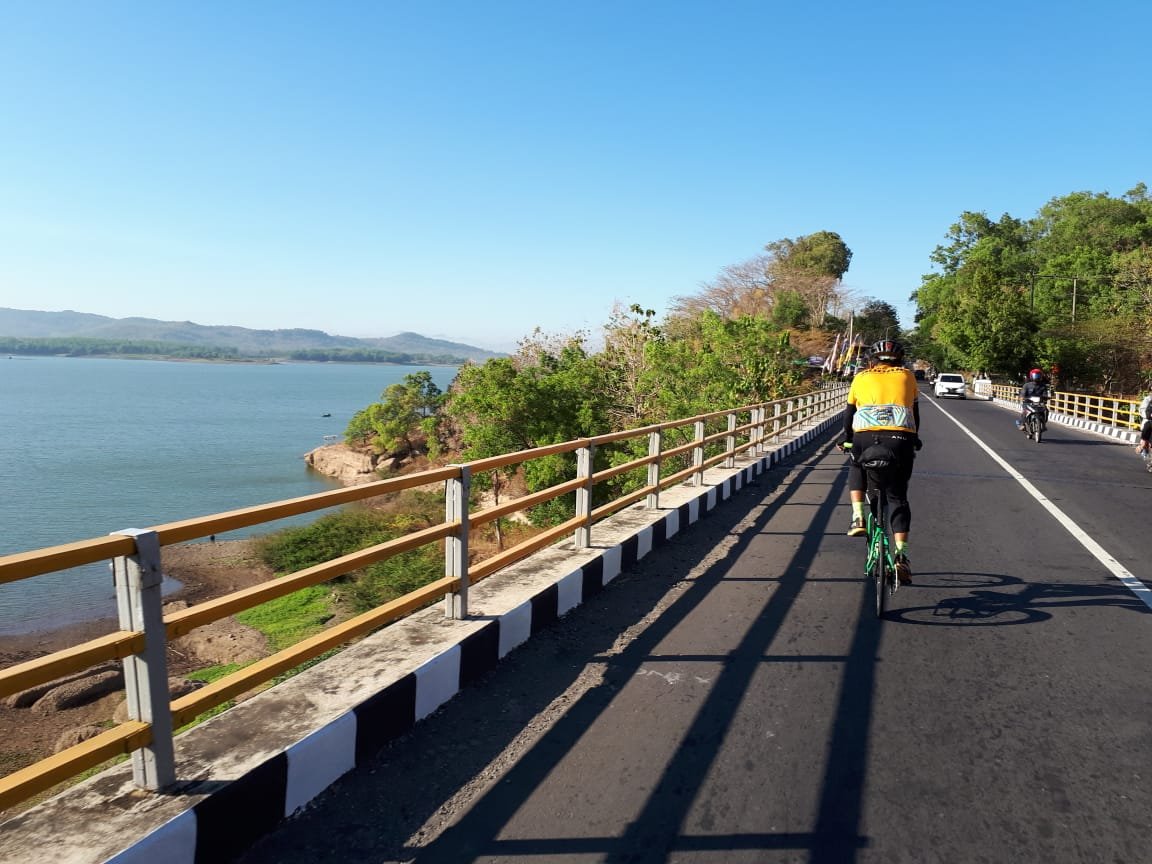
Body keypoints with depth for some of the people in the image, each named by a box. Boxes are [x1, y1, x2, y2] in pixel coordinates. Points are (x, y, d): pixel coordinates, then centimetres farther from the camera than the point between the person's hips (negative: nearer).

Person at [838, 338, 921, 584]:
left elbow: (849, 413, 26)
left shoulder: (861, 378, 21)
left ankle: (857, 517, 16)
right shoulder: (907, 376, 23)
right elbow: (915, 413, 29)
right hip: (900, 439, 0)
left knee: (857, 468, 33)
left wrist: (847, 440, 41)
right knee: (898, 498, 10)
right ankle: (901, 554, -2)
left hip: (865, 438, 0)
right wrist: (914, 440, 43)